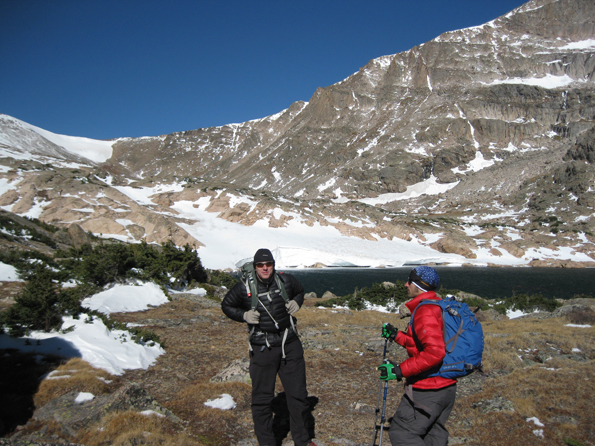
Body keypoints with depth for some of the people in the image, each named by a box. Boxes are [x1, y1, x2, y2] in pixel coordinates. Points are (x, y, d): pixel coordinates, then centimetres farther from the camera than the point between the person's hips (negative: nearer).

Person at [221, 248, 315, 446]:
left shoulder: (286, 281, -1)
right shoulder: (244, 288, -7)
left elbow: (300, 291, 21)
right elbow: (226, 305, 8)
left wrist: (296, 303, 1)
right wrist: (244, 315, -8)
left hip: (290, 345, 2)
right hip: (262, 349, -2)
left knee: (298, 394, 11)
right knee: (262, 398, 5)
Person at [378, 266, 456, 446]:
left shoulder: (425, 311, -20)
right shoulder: (439, 306, 12)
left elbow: (435, 352, -30)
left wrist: (400, 370, -27)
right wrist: (396, 336, 16)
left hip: (427, 389, -10)